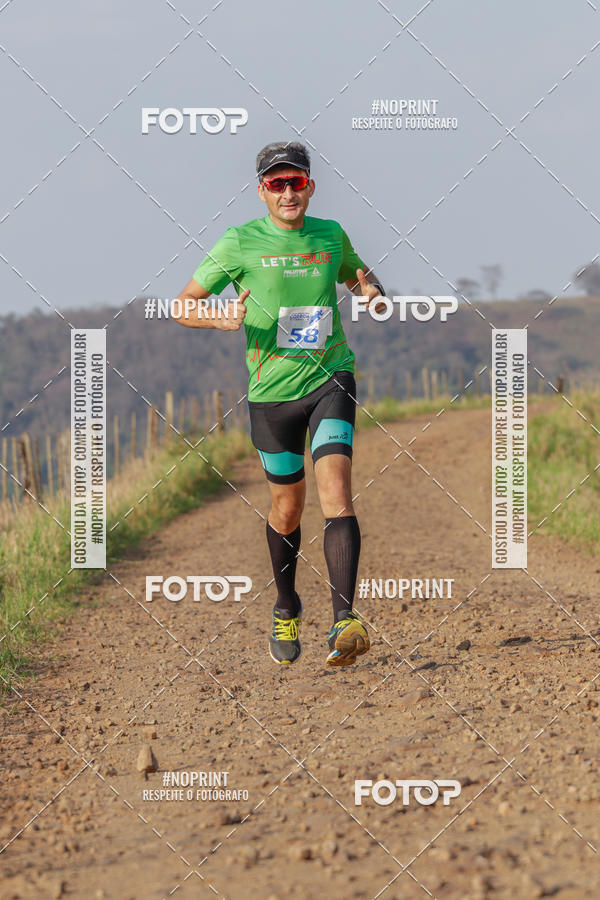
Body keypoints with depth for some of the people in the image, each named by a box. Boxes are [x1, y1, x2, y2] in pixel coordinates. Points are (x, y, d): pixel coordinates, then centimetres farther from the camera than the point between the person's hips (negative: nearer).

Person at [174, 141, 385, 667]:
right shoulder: (240, 243, -3)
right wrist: (222, 319, -21)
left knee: (335, 490, -19)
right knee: (287, 509, 11)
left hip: (331, 379, 0)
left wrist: (372, 291, 1)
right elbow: (183, 306, 1)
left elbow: (358, 274, 26)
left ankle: (345, 622, -27)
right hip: (272, 391, 0)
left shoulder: (331, 236, 5)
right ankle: (286, 609, 37)